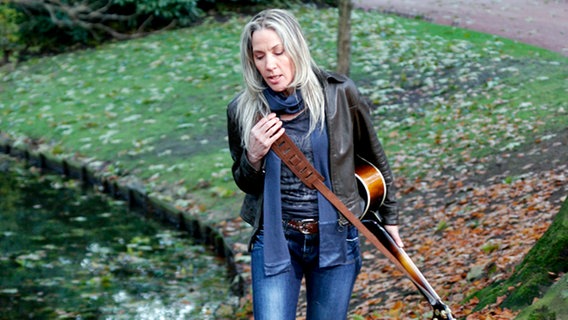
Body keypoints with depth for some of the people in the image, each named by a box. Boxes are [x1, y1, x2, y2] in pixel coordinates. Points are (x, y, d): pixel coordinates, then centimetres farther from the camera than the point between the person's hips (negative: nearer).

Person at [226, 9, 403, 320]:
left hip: (335, 238, 0)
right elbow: (244, 183, 8)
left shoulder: (339, 95, -9)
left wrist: (389, 218, 15)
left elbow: (374, 159, 6)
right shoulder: (244, 110, -7)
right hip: (275, 240, 0)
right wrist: (254, 157, -14)